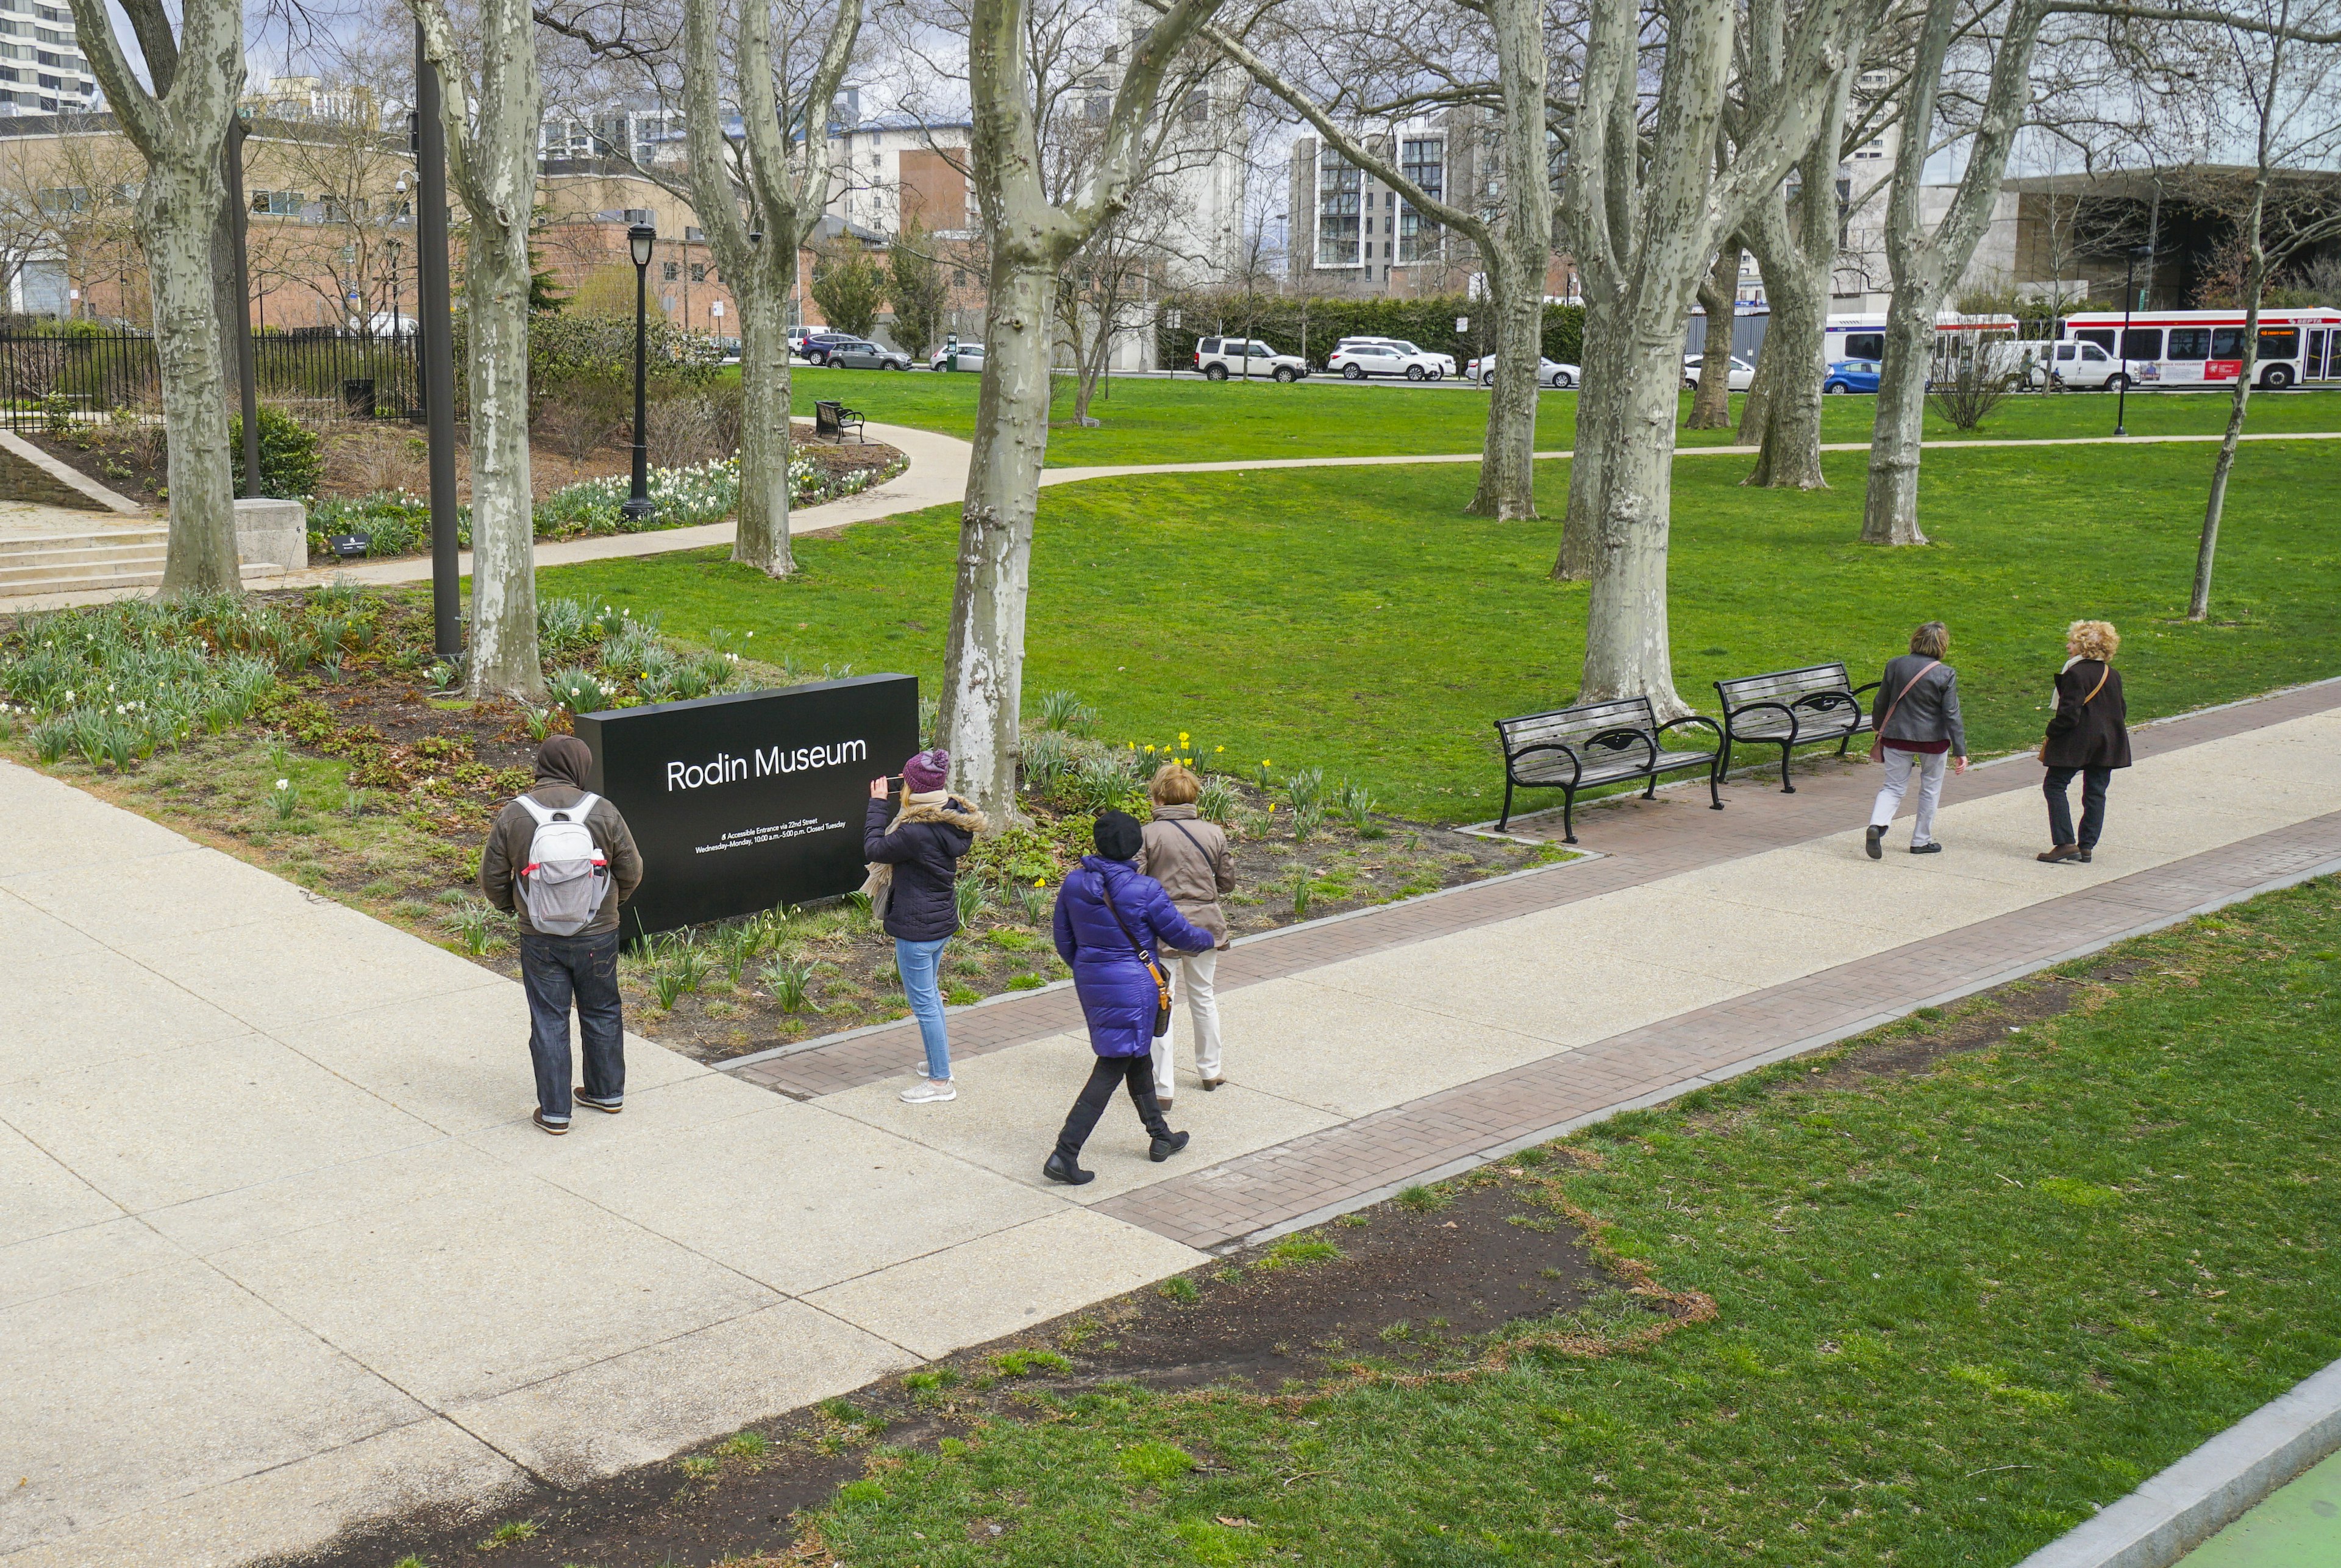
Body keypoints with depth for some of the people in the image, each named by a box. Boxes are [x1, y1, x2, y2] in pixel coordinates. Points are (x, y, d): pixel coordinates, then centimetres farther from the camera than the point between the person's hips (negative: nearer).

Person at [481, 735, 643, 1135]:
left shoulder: (512, 815, -9)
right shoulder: (602, 811, -10)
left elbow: (492, 878, -2)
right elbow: (631, 872, -2)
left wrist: (513, 906, 19)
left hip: (540, 940, 0)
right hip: (597, 936, 1)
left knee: (548, 1022, 8)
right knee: (602, 1014, 19)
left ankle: (554, 1111, 12)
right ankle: (607, 1092, 32)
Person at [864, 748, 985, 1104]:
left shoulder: (918, 832, -29)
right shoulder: (952, 820, -2)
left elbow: (874, 849, -14)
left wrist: (878, 804, -6)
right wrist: (888, 805, 6)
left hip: (916, 928, -10)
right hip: (942, 919, 10)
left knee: (924, 1003, 3)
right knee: (930, 994, 26)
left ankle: (940, 1081, 12)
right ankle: (938, 1063, 39)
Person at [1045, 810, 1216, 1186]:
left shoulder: (1074, 884, -2)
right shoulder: (1144, 890, -18)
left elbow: (1064, 942, 8)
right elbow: (1181, 936, -6)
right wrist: (1208, 939, 16)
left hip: (1090, 982, 7)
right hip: (1132, 989, -7)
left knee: (1137, 1057, 23)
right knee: (1111, 1069, -1)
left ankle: (1160, 1136, 37)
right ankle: (1064, 1153, -7)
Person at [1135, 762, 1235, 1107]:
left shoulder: (1147, 835, -12)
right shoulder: (1213, 833, -1)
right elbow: (1227, 882, 5)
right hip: (1206, 924, 4)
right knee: (1203, 996, 22)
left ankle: (1162, 1089, 1)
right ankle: (1210, 1071, 35)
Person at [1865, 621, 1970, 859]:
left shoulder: (1894, 665, -3)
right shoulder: (1946, 674, -11)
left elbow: (1880, 702, 6)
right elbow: (1952, 715, -11)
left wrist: (1877, 726, 26)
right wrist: (1960, 751, -7)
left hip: (1897, 738, 2)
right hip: (1933, 741, -2)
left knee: (1894, 786, 9)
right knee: (1930, 789, 14)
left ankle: (1877, 825, -17)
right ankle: (1921, 841, 20)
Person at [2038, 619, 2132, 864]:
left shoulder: (2075, 674, -16)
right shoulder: (2113, 675, 8)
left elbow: (2069, 713, -19)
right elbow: (2121, 710, 14)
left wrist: (2051, 732, -5)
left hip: (2076, 742, -7)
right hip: (2108, 742, 8)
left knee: (2054, 786, 0)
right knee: (2095, 792, 11)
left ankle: (2065, 843, -9)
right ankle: (2087, 846, 12)